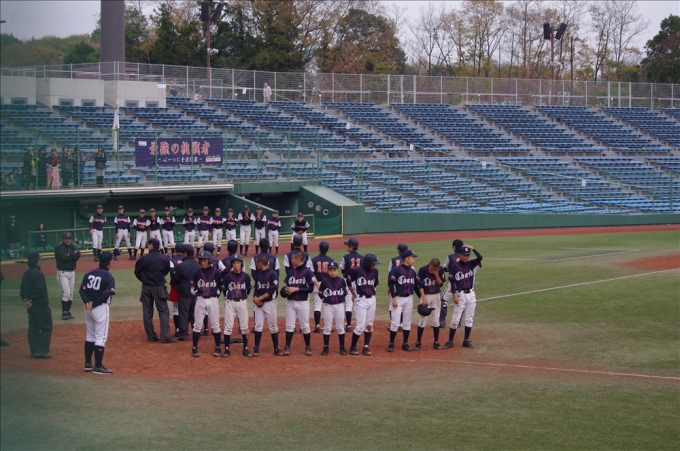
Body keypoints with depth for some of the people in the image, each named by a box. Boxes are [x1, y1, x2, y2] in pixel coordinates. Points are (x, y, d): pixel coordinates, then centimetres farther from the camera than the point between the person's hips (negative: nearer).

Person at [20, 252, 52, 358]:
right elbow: (39, 290, -22)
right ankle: (42, 350, -8)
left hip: (30, 305, 8)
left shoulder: (26, 274, 9)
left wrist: (26, 300, 0)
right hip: (40, 305, -8)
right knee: (46, 328, -1)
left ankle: (34, 352, 11)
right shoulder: (38, 273, -17)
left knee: (33, 328, 11)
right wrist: (32, 301, -14)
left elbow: (22, 290, 11)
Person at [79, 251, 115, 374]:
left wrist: (87, 303, -10)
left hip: (88, 308, 7)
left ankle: (88, 364, 23)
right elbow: (107, 294, -21)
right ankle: (98, 366, -3)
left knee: (90, 336, 18)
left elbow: (82, 290, 0)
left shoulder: (89, 274, 7)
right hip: (100, 308, -7)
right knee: (100, 338, -2)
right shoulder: (109, 278, -11)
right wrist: (94, 304, -15)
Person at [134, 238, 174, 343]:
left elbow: (137, 272, -1)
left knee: (147, 312, 10)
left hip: (146, 287, 0)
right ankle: (165, 336, -8)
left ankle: (151, 336, 11)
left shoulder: (144, 259, -10)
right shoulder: (164, 259, -6)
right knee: (163, 311, 2)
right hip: (159, 287, 0)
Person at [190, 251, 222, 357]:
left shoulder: (216, 272, -4)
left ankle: (218, 347, 14)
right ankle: (195, 347, 10)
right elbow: (193, 287, 9)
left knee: (215, 325, 4)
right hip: (200, 300, 2)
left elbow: (221, 286, 5)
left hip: (212, 300, -1)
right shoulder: (197, 273, 1)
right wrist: (195, 293, -2)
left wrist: (217, 294, -2)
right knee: (197, 324, 3)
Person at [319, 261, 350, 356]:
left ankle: (342, 347, 14)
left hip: (339, 305, 1)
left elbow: (346, 293, 9)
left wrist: (341, 299, 1)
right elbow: (320, 294, 6)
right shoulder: (324, 281, -3)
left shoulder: (342, 281, -1)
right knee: (327, 327, 3)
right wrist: (324, 301, 1)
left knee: (340, 327, 7)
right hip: (328, 306, -1)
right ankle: (325, 347, 9)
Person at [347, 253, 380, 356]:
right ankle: (353, 347, 6)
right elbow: (348, 281, 3)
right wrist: (353, 294, 3)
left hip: (372, 300, 5)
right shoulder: (356, 270, -10)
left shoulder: (375, 271, 4)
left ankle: (366, 347, 15)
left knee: (369, 325, 7)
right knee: (360, 326, -8)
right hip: (361, 300, -5)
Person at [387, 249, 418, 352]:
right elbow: (391, 284, -13)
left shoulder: (412, 272, 8)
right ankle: (391, 344, 4)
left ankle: (405, 344, 17)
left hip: (409, 298, 6)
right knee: (395, 322, -5)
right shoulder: (396, 270, -11)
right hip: (398, 298, -6)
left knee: (407, 322, 9)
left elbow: (415, 286, 15)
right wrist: (393, 298, -17)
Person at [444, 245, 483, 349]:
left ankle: (466, 341, 15)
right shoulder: (454, 267, -5)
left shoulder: (471, 264, 4)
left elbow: (480, 257, -12)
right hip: (460, 295, -4)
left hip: (471, 294, 4)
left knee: (469, 319, 7)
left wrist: (472, 248, -14)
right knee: (455, 319, -3)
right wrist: (455, 295, -14)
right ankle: (450, 341, 3)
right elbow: (452, 282, -7)